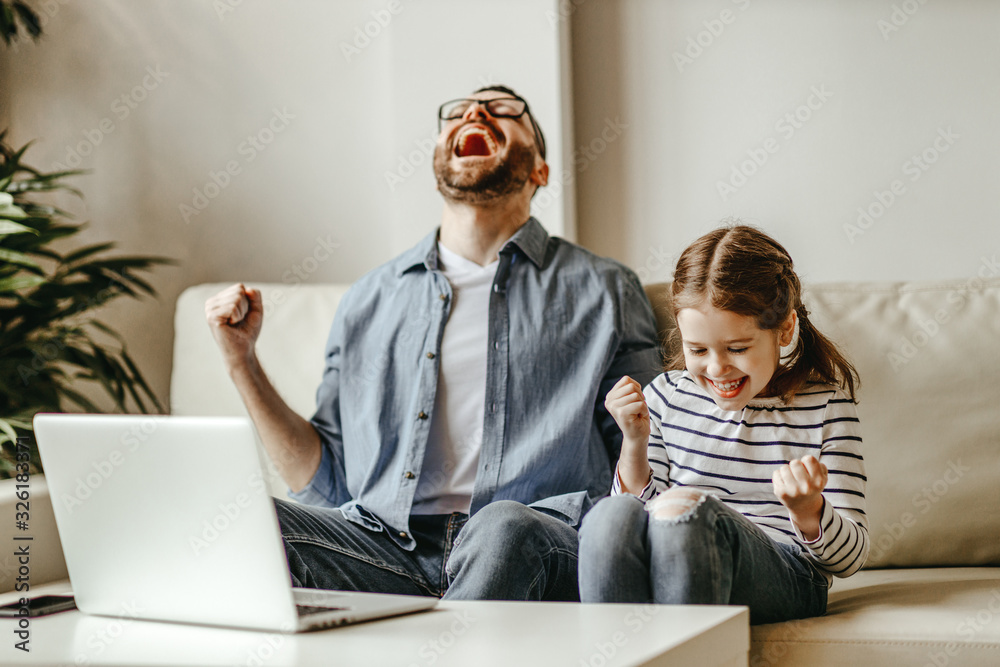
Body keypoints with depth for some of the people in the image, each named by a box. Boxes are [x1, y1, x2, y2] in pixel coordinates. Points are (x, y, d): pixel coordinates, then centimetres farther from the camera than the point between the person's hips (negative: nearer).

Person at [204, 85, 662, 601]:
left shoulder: (602, 292, 14)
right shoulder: (368, 301, 21)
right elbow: (327, 484, 20)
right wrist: (242, 362, 13)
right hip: (386, 547, 2)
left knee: (505, 528, -37)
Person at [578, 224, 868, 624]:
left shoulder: (823, 406, 5)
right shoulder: (667, 396, 13)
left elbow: (850, 559, 3)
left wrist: (807, 509, -18)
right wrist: (635, 442, -1)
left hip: (786, 579, -3)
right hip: (667, 574, 3)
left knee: (684, 507, -35)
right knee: (614, 514, -33)